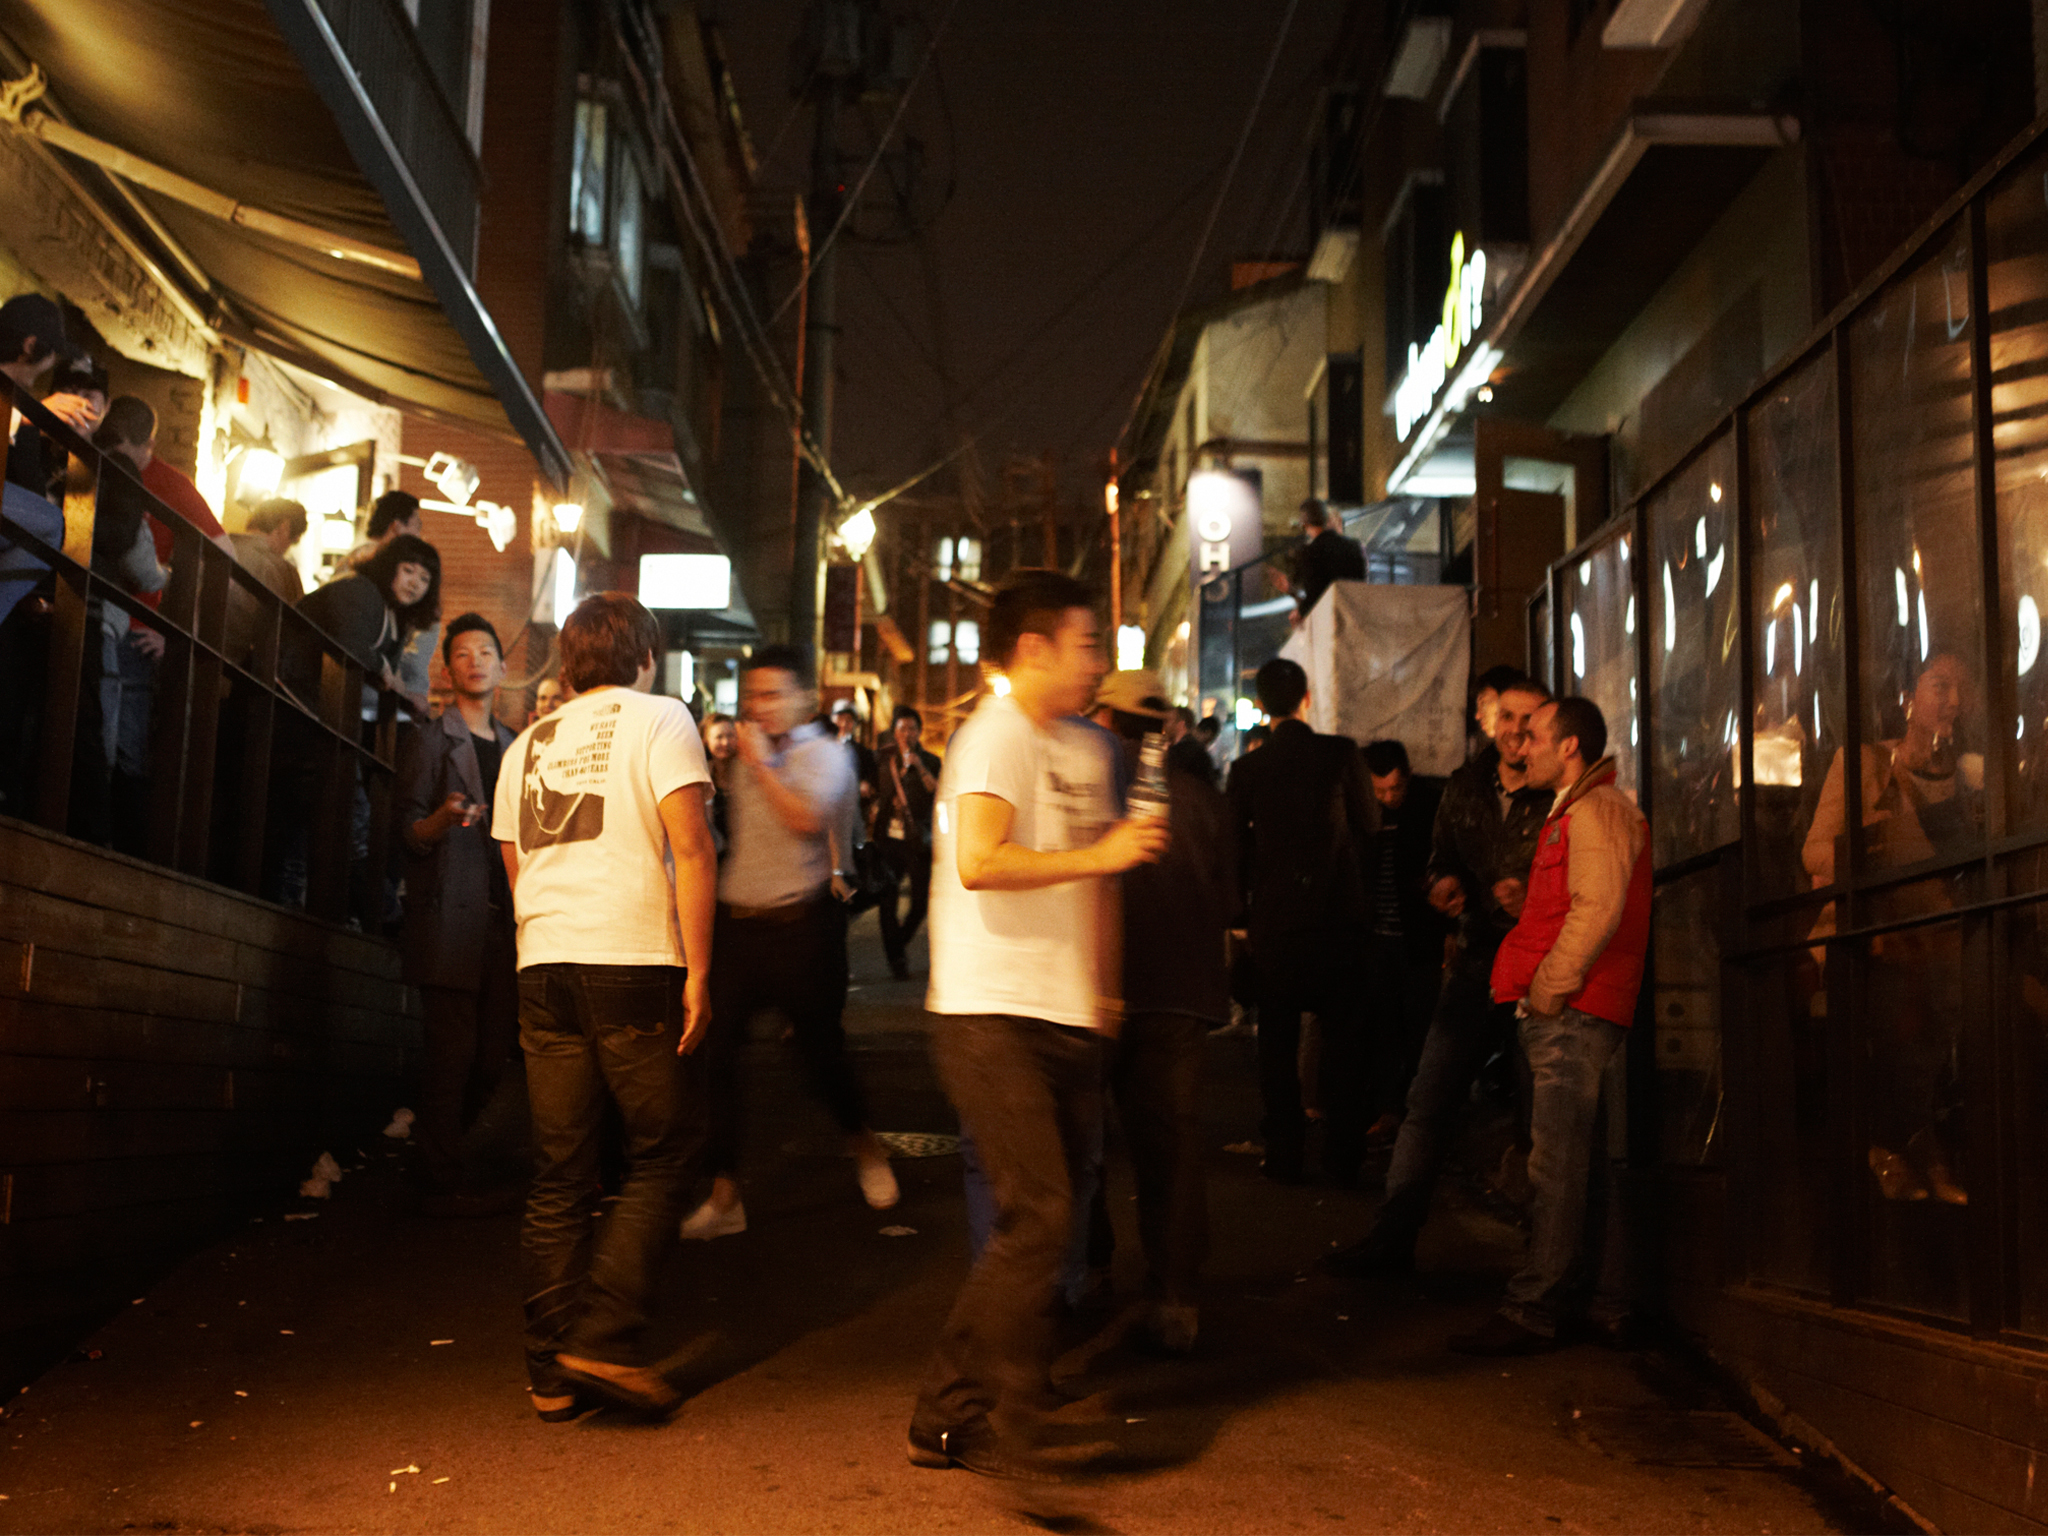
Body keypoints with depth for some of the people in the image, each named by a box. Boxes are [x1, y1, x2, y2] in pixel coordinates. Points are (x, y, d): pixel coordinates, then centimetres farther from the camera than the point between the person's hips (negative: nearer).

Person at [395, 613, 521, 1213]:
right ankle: (444, 1183, 1)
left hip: (501, 920, 6)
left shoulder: (513, 749, 20)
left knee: (494, 1054, 4)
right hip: (449, 917, -6)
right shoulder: (428, 741, 2)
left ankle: (439, 1158, 21)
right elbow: (406, 833, -5)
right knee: (454, 1052, -7)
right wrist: (443, 819, -24)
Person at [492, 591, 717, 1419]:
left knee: (558, 1178, 9)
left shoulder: (526, 746, 20)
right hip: (636, 961, -5)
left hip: (543, 969, 6)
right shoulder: (657, 719, 2)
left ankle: (553, 1370, 12)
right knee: (660, 1158, 5)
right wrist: (698, 971, -9)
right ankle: (602, 1339, -3)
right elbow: (690, 848, -9)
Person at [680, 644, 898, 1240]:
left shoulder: (824, 755, -5)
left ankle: (864, 1146, 33)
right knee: (715, 1052, -4)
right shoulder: (745, 758, 15)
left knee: (820, 1051, 4)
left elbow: (806, 817, -23)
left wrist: (761, 763, -17)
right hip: (738, 919, 5)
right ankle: (724, 1195, 3)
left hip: (800, 923, -5)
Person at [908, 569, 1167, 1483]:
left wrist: (1106, 993, 21)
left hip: (1065, 1022, 9)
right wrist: (1099, 855, -20)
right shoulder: (996, 737, -10)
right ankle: (1010, 1431, -2)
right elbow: (980, 861, -26)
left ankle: (950, 1416, 18)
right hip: (992, 1016, -9)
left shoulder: (1086, 748, 18)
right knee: (1037, 1219, -12)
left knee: (1039, 1220, 8)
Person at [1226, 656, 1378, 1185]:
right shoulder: (1342, 753, -5)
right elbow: (1369, 827, 1)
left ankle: (1285, 1155, 10)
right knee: (1344, 1039, 8)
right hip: (1338, 913, -1)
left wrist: (1246, 912, 15)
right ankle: (1343, 1156, 9)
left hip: (1274, 921, 1)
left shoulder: (1246, 769, -1)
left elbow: (1236, 848, 3)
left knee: (1278, 1042, 9)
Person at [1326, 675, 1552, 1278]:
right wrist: (1443, 885, 1)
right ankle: (1392, 1237, 8)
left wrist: (1532, 902, -22)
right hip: (1476, 967, 5)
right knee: (1427, 1102, 3)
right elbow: (1442, 859, 22)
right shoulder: (1466, 786, 10)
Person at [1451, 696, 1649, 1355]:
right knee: (1577, 1162, 12)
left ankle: (1533, 1311, -9)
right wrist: (1533, 991, 16)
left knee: (1558, 1164, -10)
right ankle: (1593, 1297, 17)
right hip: (1565, 1013, 10)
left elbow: (1597, 911, -18)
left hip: (1572, 1012, -10)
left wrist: (1547, 991, -15)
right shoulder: (1576, 812, 24)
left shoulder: (1597, 811, -8)